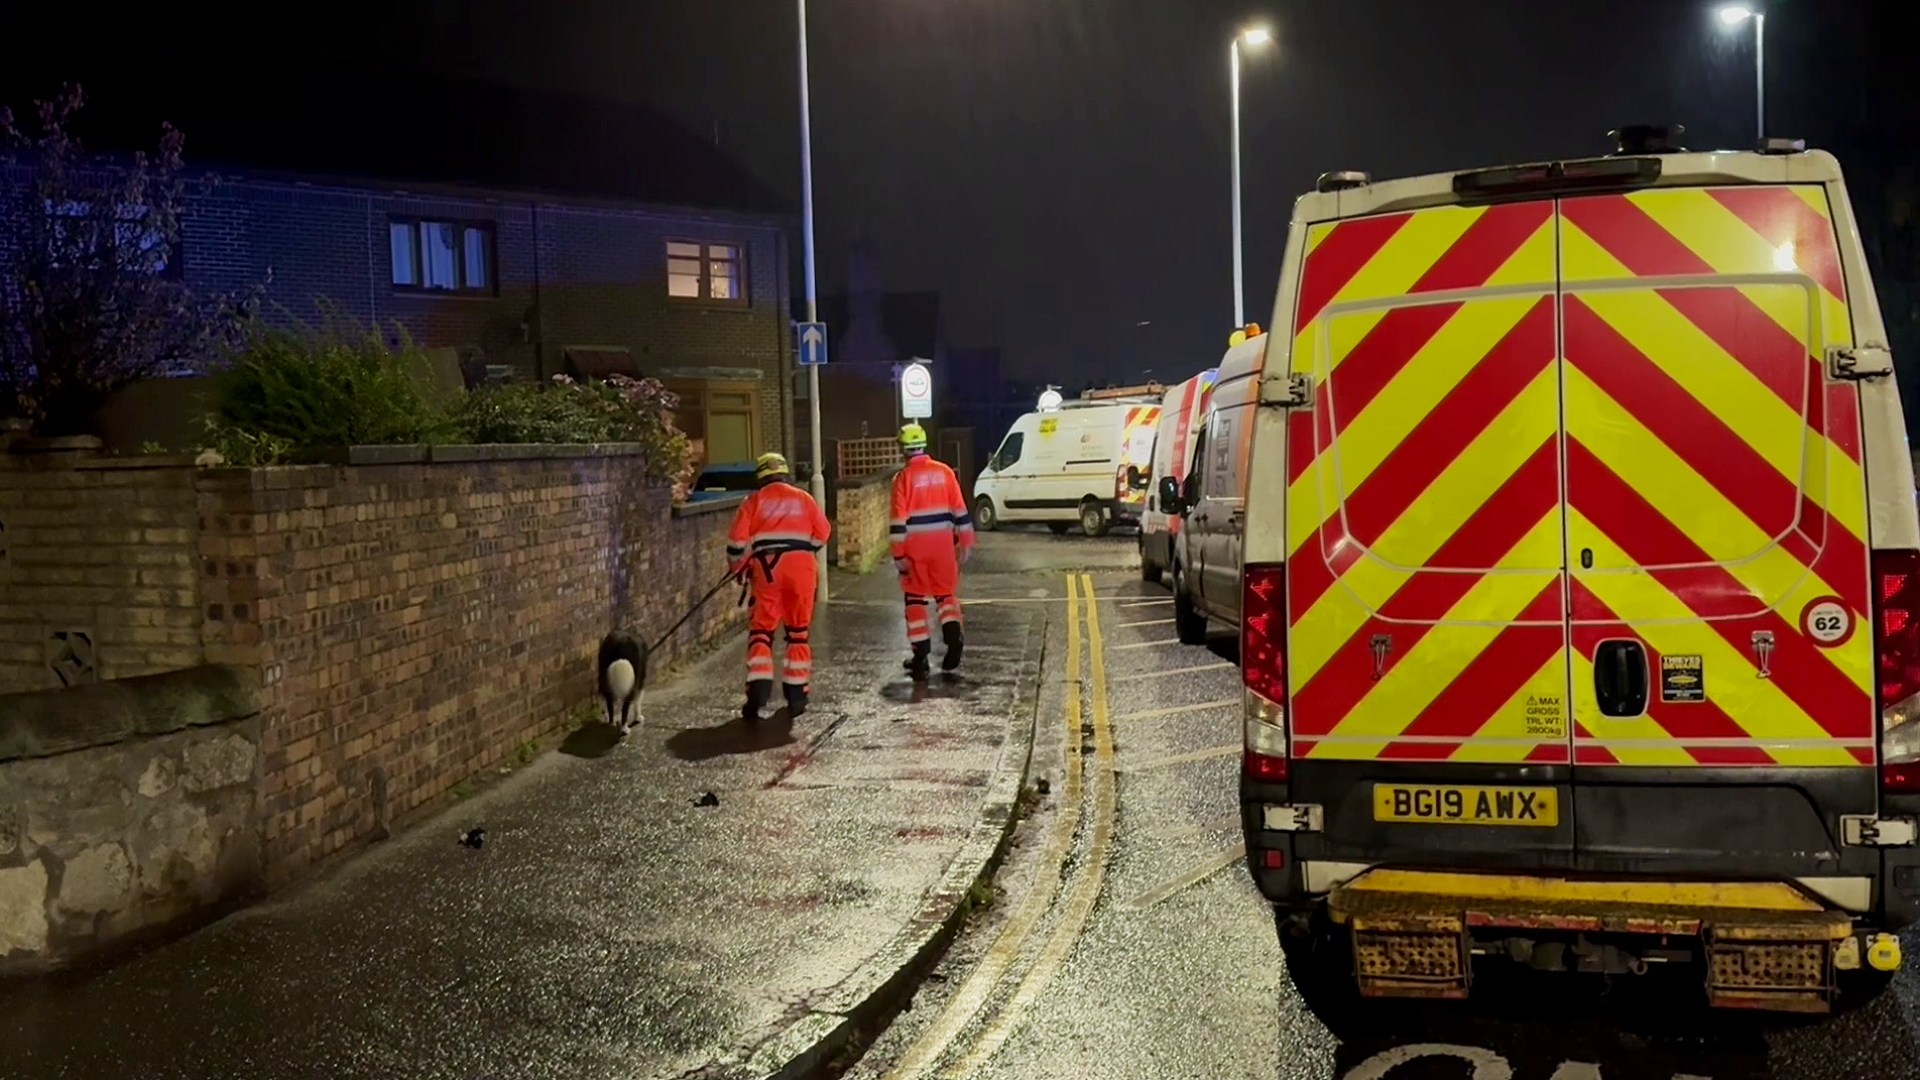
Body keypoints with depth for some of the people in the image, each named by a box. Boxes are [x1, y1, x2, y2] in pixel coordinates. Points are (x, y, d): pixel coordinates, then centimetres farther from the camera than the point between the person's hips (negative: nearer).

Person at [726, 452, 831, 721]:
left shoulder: (754, 501, 8)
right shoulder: (803, 499, 12)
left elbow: (737, 540, 1)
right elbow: (822, 534, 10)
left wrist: (737, 566, 18)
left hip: (766, 569, -1)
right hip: (801, 568, 1)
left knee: (761, 629, 3)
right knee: (798, 631, 11)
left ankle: (759, 686, -13)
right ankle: (796, 693, 12)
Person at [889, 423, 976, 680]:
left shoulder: (904, 478, -7)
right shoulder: (944, 472, 2)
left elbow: (899, 521, -10)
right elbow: (960, 510, 2)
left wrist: (899, 555, -7)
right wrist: (965, 543, 9)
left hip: (915, 546, -3)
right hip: (943, 544, 3)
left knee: (915, 598, 7)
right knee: (946, 592, 17)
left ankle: (921, 655, 5)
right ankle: (953, 635, -6)